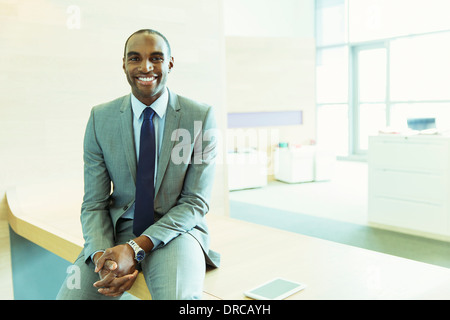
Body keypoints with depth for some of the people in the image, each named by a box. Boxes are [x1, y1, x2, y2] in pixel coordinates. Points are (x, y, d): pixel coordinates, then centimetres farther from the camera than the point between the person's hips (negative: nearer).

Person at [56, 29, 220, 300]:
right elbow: (94, 203, 2)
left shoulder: (201, 116, -6)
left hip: (175, 230, -2)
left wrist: (136, 249, -19)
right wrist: (101, 257, -19)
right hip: (118, 228, 3)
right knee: (70, 295, -21)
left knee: (179, 296, -33)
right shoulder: (100, 118, 0)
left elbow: (196, 202, -7)